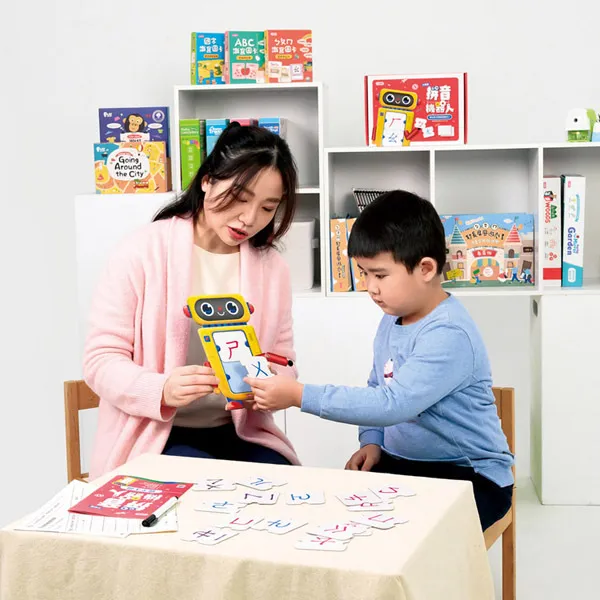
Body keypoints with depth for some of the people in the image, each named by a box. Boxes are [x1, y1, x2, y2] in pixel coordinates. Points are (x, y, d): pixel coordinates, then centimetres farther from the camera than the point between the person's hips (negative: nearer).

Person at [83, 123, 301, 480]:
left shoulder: (273, 267, 5)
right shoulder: (143, 251, -9)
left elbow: (282, 363, 8)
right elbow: (101, 358, -11)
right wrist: (161, 391, -31)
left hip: (240, 433, 4)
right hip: (154, 437, -4)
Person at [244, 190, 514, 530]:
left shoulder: (449, 335, -24)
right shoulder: (393, 320, 5)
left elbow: (393, 403, -32)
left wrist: (299, 396, -32)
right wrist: (372, 441, 1)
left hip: (468, 475, -8)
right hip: (401, 463, 8)